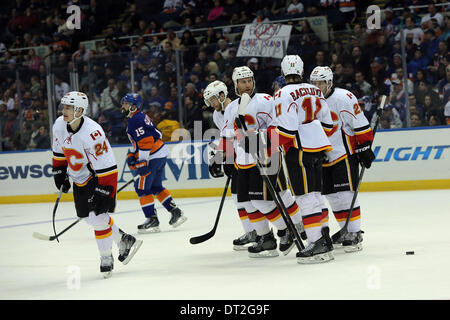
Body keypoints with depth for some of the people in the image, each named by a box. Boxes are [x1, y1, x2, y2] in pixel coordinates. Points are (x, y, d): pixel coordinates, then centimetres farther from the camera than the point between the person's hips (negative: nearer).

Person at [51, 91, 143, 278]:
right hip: (79, 179, 8)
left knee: (98, 217, -14)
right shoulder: (59, 125, -9)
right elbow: (59, 151, 12)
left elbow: (106, 167, -30)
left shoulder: (92, 133, -32)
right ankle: (123, 240, 31)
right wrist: (59, 173, 14)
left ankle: (106, 257, 6)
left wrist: (105, 193, -30)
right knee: (89, 217, 11)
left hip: (100, 177, -8)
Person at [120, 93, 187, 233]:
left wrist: (141, 163, -22)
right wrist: (132, 155, 16)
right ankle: (176, 212, 19)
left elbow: (146, 141, -23)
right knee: (156, 187, 19)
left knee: (142, 188, -5)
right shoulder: (141, 117, 18)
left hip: (153, 157, -10)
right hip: (161, 154, 10)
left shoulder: (136, 120, -15)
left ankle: (152, 220, -4)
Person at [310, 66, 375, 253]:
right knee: (331, 196, 8)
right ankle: (347, 232, 19)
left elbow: (360, 124, -13)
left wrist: (365, 148, -15)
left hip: (345, 153, -7)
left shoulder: (344, 98, -13)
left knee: (345, 194, -12)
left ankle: (355, 234, -7)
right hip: (324, 158, 7)